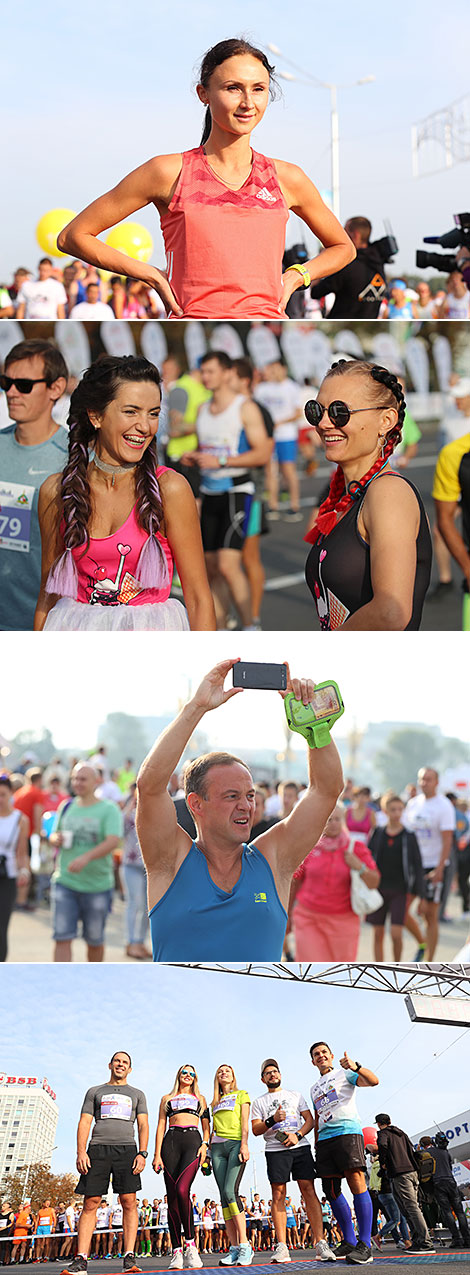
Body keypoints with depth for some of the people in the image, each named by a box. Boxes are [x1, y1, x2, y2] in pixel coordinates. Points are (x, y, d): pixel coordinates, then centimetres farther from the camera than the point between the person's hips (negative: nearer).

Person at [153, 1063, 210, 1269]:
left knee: (182, 1189, -24)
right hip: (171, 1142, 2)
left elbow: (206, 1125, 16)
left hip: (193, 1140, -2)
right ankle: (176, 1251, -8)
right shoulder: (167, 1099, 22)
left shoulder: (199, 1098, 23)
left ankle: (190, 1244, -18)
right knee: (172, 1197, -7)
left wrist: (205, 1144, -3)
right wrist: (157, 1154, 3)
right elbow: (161, 1127, 15)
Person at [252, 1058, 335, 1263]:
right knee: (278, 1194, -8)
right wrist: (272, 1120, -11)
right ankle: (281, 1247, -12)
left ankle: (320, 1243, -15)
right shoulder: (259, 1102, 17)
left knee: (309, 1190, -10)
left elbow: (310, 1119, 13)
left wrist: (297, 1135, -6)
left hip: (300, 1147, 0)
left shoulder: (295, 1094, 19)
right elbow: (256, 1129, 7)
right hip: (275, 1150, 0)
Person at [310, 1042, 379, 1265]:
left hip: (347, 1131, -7)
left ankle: (364, 1245, -23)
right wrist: (316, 1144, 19)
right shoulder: (314, 1088, 27)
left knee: (356, 1182, -18)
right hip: (324, 1138, 7)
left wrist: (355, 1067, -27)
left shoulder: (343, 1073, 8)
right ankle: (349, 1242, 7)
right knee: (331, 1190, 1)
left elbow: (373, 1081, -9)